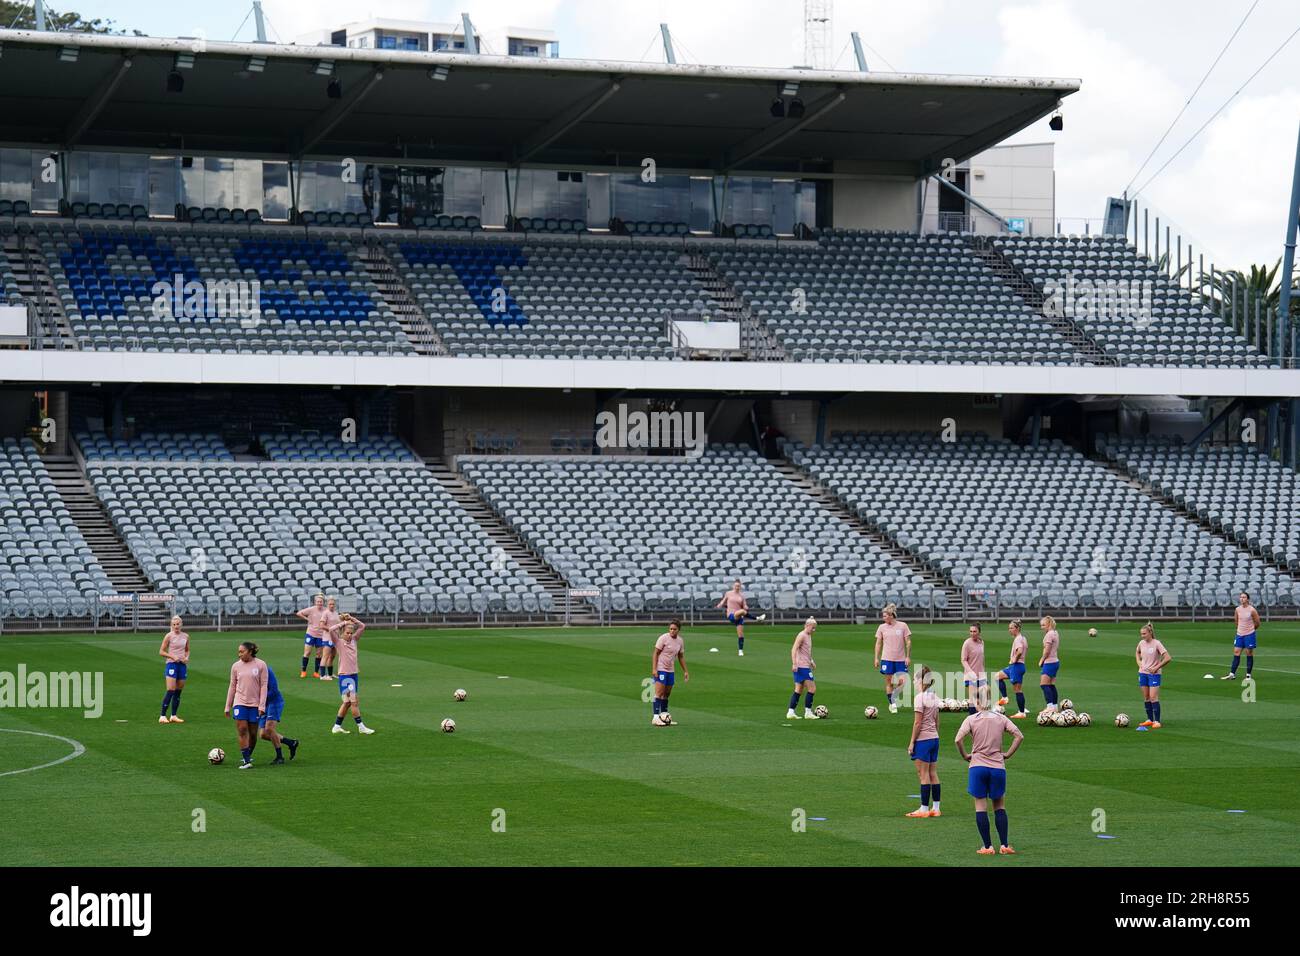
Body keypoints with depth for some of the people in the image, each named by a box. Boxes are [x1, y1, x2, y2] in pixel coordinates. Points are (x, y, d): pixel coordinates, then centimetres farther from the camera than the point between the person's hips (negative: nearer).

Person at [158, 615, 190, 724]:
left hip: (182, 665, 5)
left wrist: (187, 657, 1)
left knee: (178, 692, 7)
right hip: (171, 664, -5)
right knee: (170, 691, -13)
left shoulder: (186, 636, 9)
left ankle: (173, 716, 14)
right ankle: (162, 716, -10)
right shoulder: (169, 636, -4)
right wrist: (173, 656, -15)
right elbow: (161, 651, -3)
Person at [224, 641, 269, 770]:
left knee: (253, 733, 5)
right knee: (242, 730, -10)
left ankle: (248, 756, 26)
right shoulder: (236, 666, 5)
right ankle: (246, 760, -9)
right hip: (240, 703, 1)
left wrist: (262, 706, -7)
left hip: (255, 704, -1)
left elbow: (263, 686, -2)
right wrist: (228, 707, 12)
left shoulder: (260, 665, -3)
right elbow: (232, 686, 11)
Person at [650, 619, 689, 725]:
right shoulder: (663, 638, -12)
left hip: (671, 670, 7)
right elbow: (655, 653, -11)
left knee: (667, 694, 11)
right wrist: (654, 669, -18)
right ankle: (655, 717, -15)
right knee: (659, 692, -12)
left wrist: (685, 671, 18)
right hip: (660, 669, -7)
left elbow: (681, 656, 19)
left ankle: (664, 715, 19)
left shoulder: (679, 640, 8)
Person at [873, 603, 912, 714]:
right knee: (889, 682, 1)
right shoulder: (882, 627, 3)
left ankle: (894, 696, 17)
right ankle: (892, 704, 13)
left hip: (900, 659, 0)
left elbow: (908, 642, 2)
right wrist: (876, 658, 3)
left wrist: (908, 657, -2)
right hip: (887, 658, 1)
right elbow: (878, 643, 8)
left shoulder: (902, 626, -1)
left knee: (902, 681, -9)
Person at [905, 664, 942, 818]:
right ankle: (935, 808, 13)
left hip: (923, 739, -8)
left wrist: (912, 742, -10)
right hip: (934, 738, 8)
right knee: (933, 774, 11)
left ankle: (924, 808, -1)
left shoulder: (919, 698, -14)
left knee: (924, 775, -3)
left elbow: (918, 722, -15)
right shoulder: (934, 697, 9)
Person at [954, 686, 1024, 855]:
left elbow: (958, 739, -16)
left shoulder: (971, 719, -3)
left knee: (981, 807, 4)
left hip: (978, 766, -2)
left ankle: (987, 846, 2)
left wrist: (965, 756, -1)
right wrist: (1007, 754, 4)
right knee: (1000, 807, 12)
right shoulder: (1001, 718, 4)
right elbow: (1019, 736, -3)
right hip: (998, 766, 2)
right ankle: (1004, 845, 7)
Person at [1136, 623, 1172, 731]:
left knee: (1153, 697, -11)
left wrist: (1156, 667, -15)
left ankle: (1157, 721, -9)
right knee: (1146, 697, 9)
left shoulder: (1156, 644, -13)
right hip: (1143, 673, 6)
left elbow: (1168, 658, -16)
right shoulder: (1141, 643, 4)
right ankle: (1149, 720, 17)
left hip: (1154, 674, -6)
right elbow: (1137, 653, 27)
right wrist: (1139, 662, 9)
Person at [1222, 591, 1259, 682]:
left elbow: (1257, 623, 0)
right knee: (1236, 653, 2)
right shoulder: (1237, 609, 3)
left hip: (1249, 634, -4)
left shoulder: (1252, 610, -10)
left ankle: (1248, 675, 7)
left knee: (1249, 654, 1)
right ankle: (1232, 674, 5)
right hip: (1239, 634, 4)